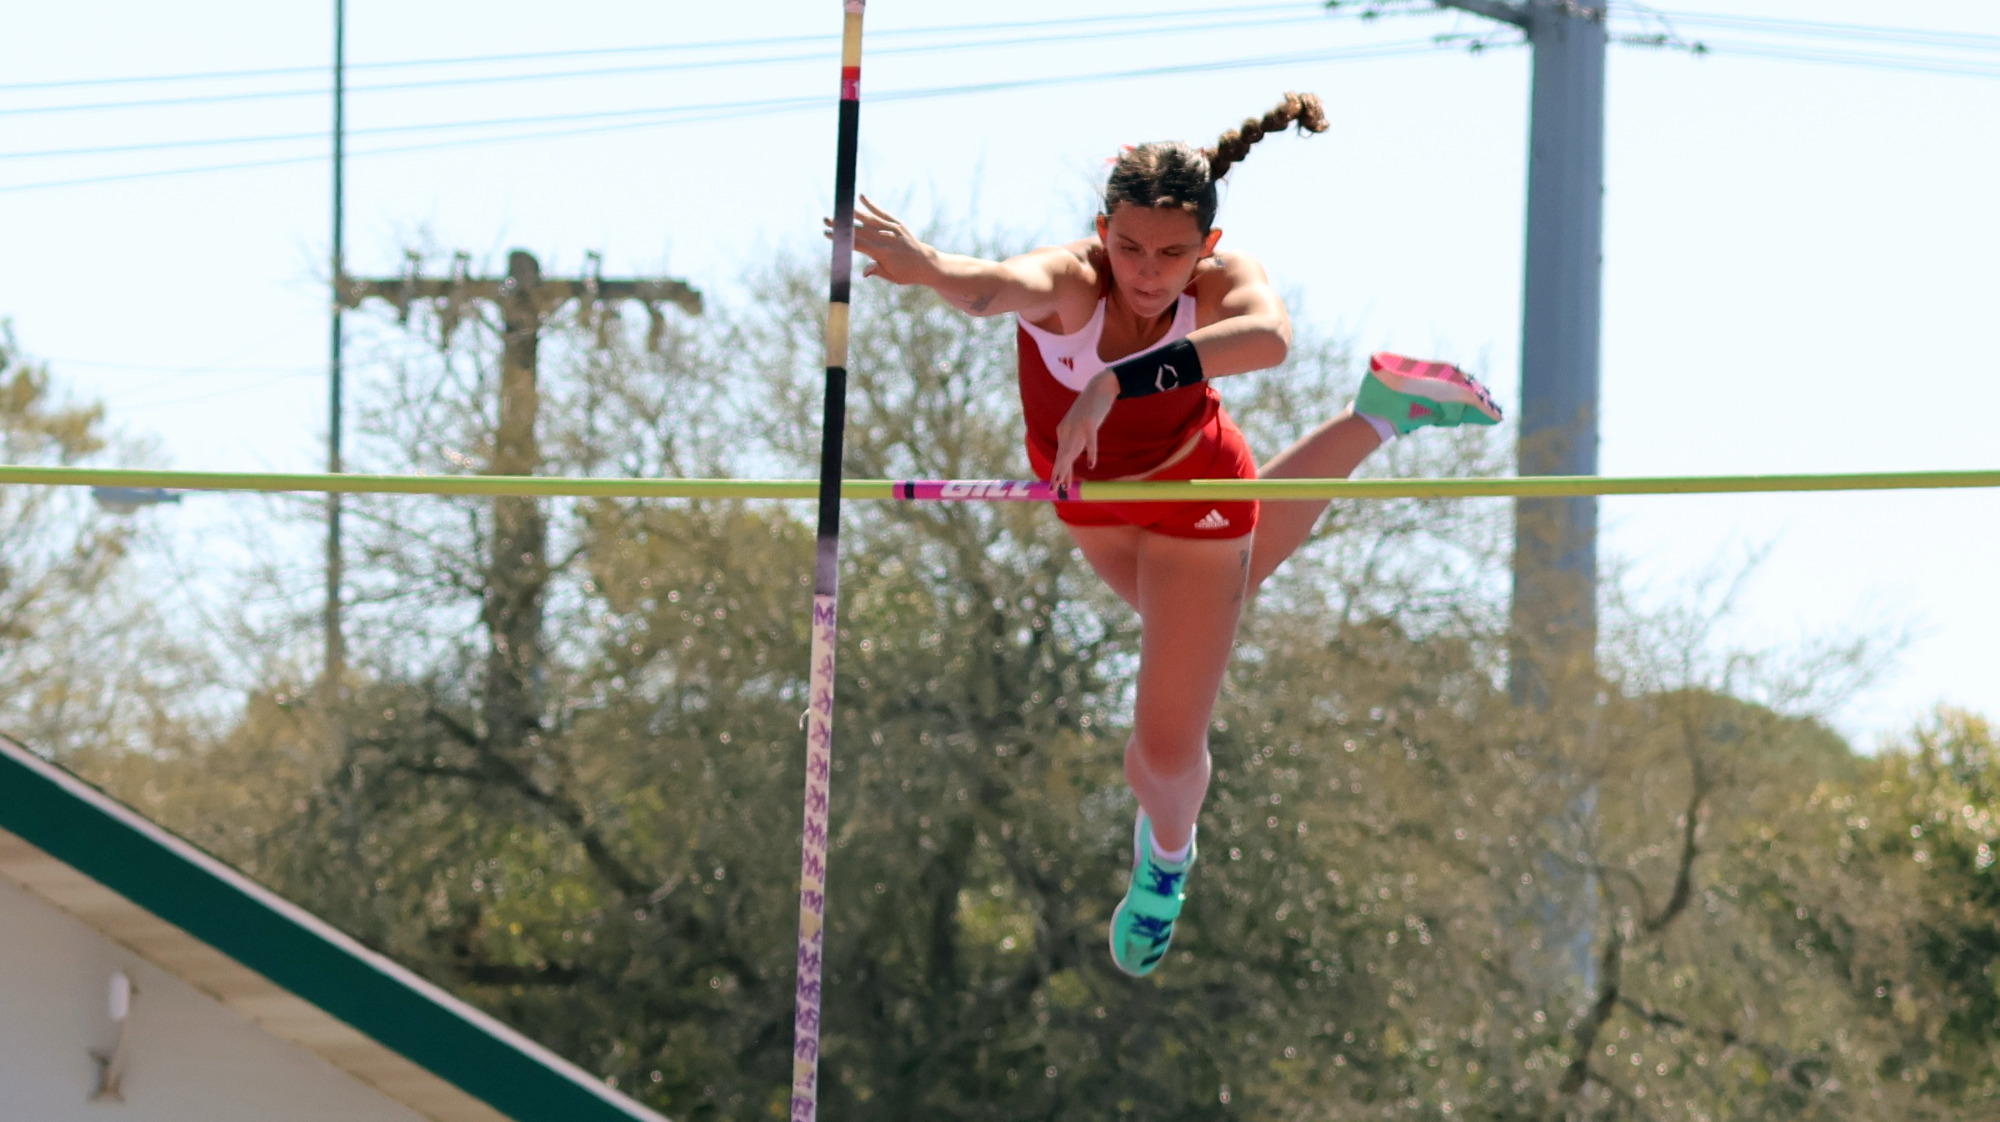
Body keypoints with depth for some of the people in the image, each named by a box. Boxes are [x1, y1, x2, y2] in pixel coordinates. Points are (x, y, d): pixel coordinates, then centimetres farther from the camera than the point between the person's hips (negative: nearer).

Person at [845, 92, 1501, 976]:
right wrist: (927, 267, -90)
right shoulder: (1070, 285, -40)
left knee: (1166, 752, -1)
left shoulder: (1222, 284, -37)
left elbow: (1269, 336, -64)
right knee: (1231, 571, 34)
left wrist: (1115, 383, -71)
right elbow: (999, 287, -66)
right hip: (1090, 497, 2)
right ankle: (1374, 419, 53)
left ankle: (1166, 853, 37)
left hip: (1193, 494, -2)